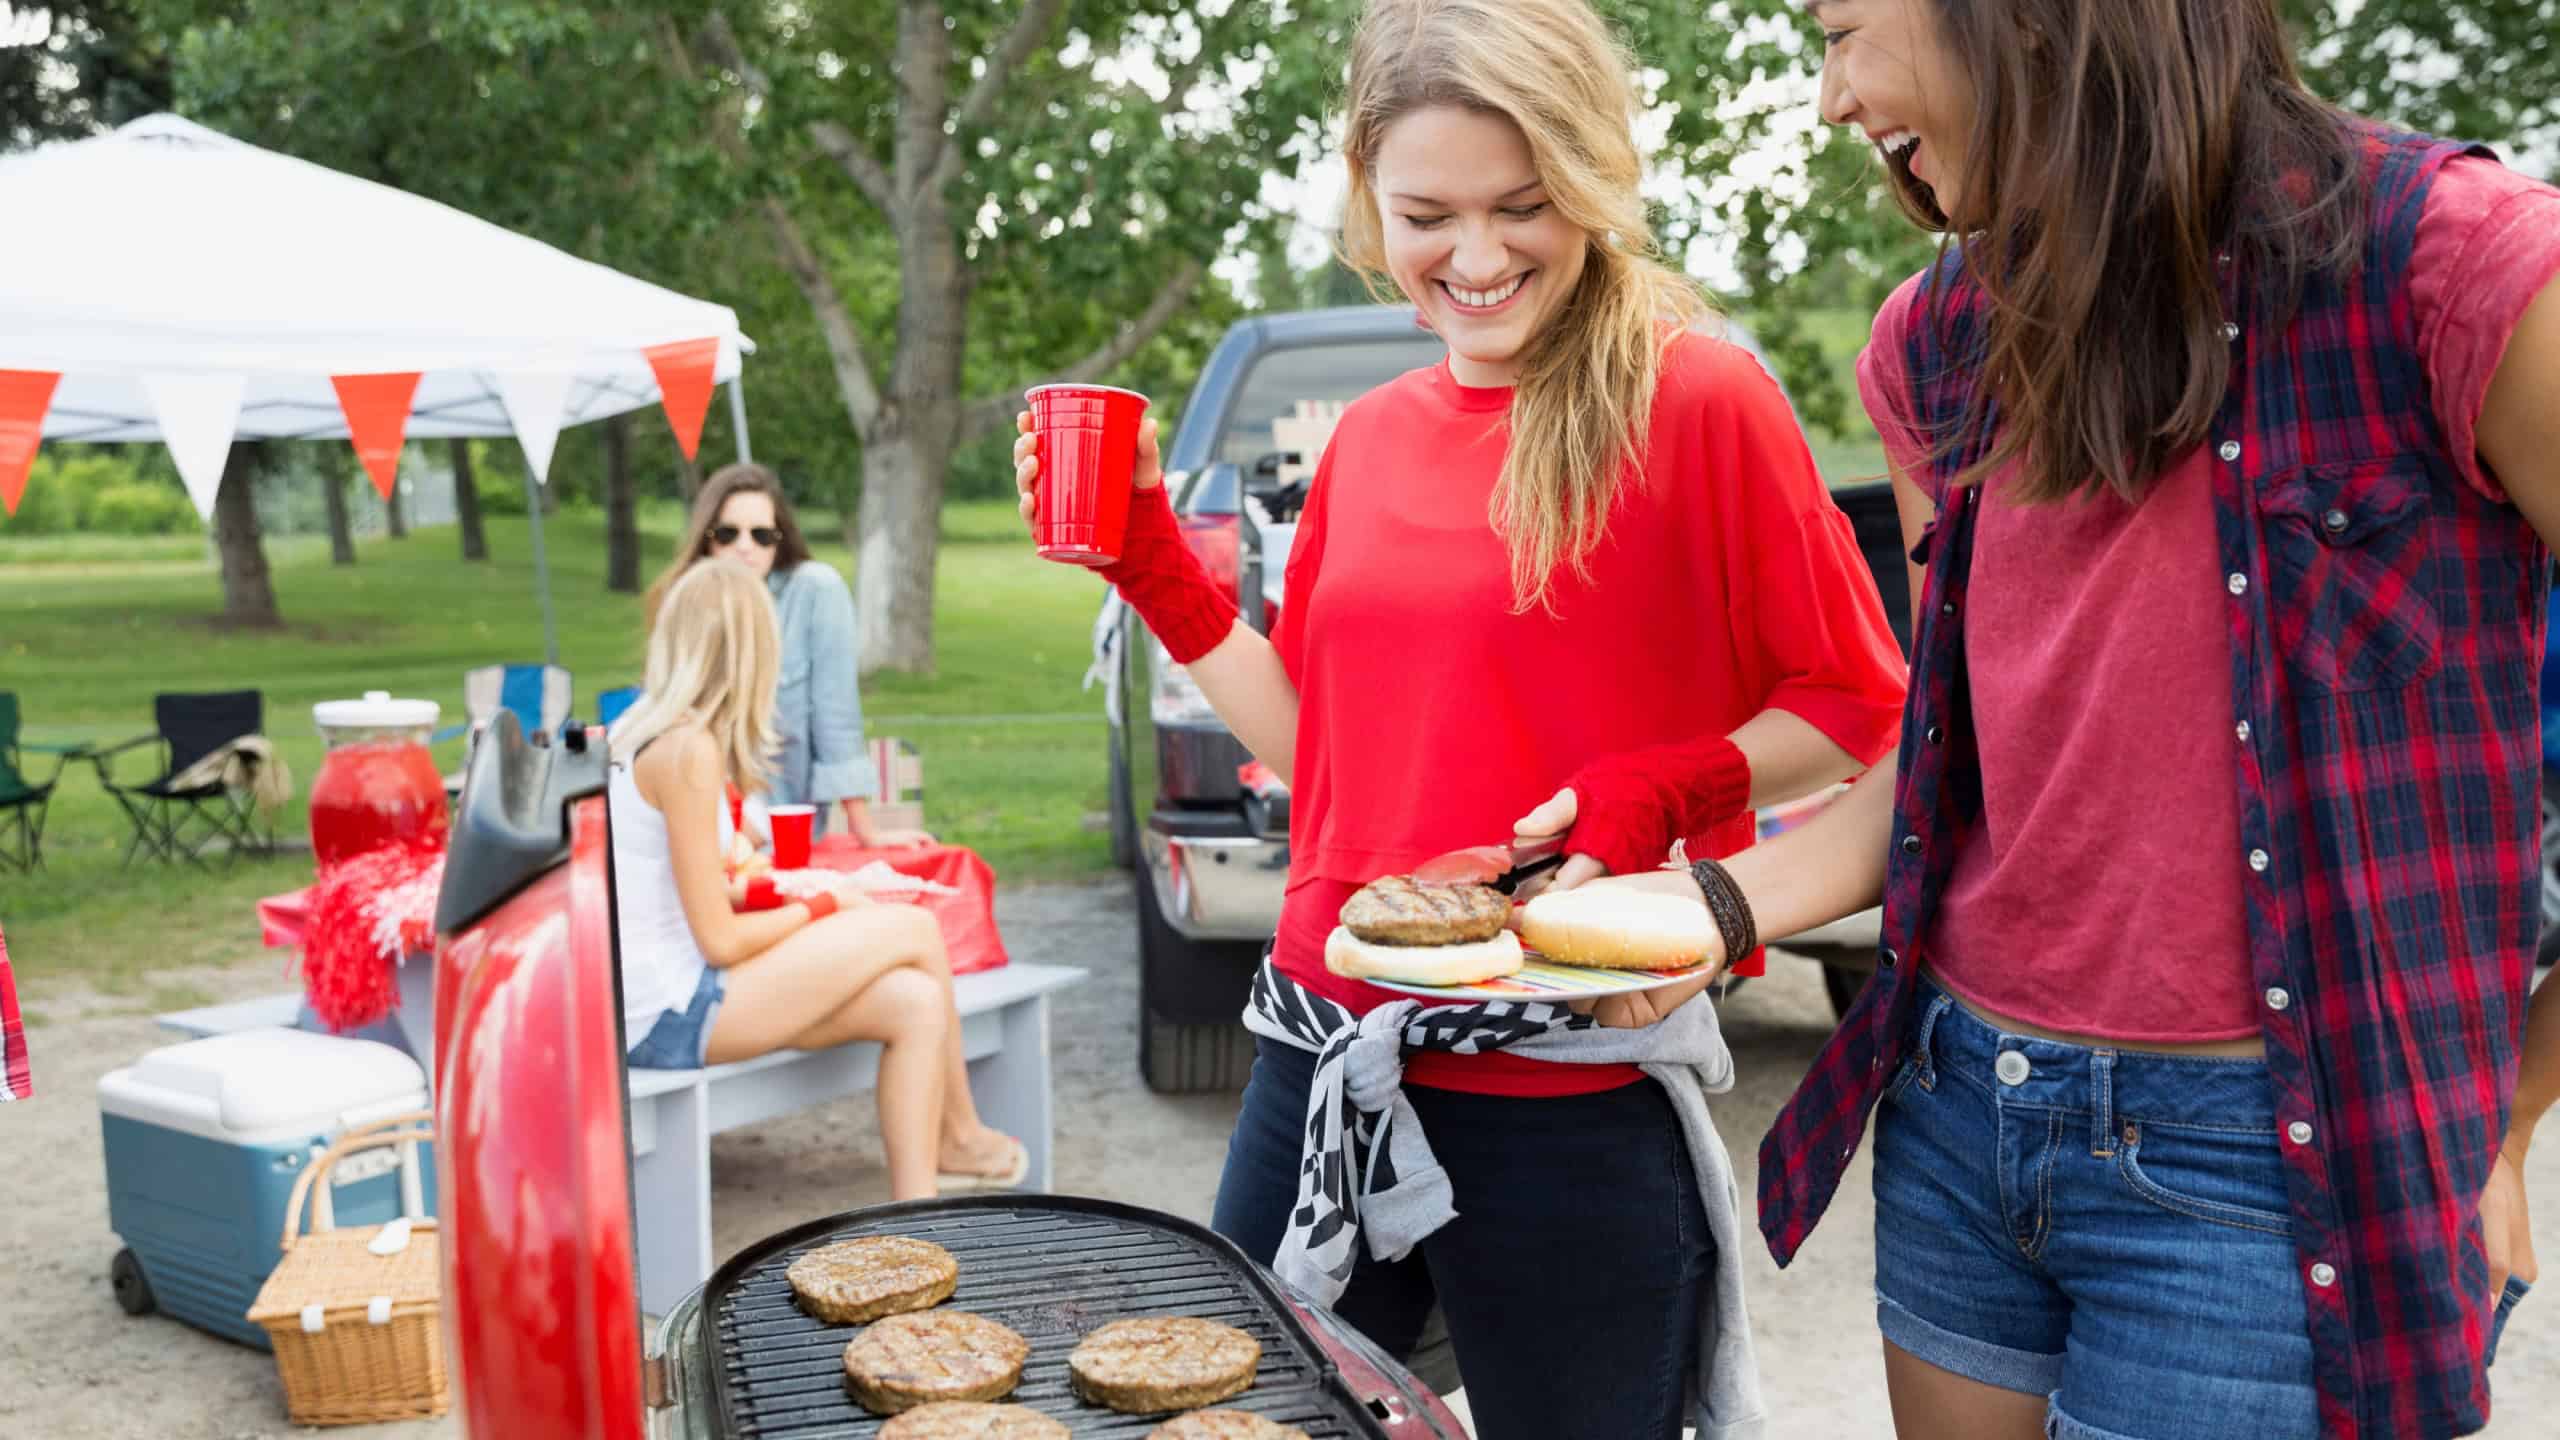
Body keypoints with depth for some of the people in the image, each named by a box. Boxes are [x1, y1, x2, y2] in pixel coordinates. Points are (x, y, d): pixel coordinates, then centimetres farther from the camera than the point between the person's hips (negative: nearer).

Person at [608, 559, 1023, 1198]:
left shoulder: (629, 732, 10)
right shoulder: (688, 747, -18)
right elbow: (720, 941, -16)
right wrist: (822, 906, -2)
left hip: (645, 1008, 9)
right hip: (671, 1017, -9)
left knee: (917, 1004, 1)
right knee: (914, 928, -5)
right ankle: (957, 1137, 15)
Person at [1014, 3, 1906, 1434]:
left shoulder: (1697, 400, -10)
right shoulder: (1370, 438, 7)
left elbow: (1857, 708, -5)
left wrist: (1655, 796, -20)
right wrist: (1151, 557, 8)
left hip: (1572, 1093, -5)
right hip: (1323, 1062, 6)